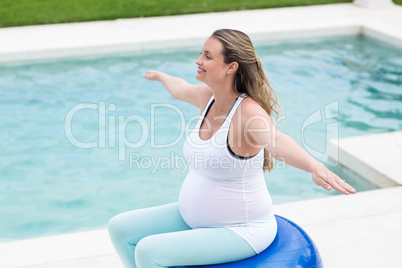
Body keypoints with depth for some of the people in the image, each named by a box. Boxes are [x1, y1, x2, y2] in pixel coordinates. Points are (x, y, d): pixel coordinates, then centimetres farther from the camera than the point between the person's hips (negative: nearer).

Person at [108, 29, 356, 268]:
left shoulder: (248, 113, -27)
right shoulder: (207, 95, -2)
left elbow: (277, 141, -48)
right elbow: (179, 89, 22)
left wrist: (316, 167, -68)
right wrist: (160, 75, 43)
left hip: (240, 230, -9)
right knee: (120, 228, 8)